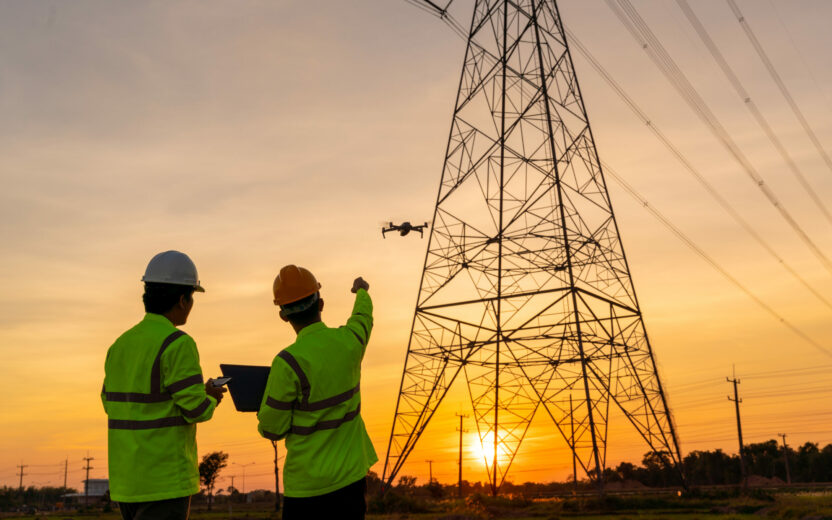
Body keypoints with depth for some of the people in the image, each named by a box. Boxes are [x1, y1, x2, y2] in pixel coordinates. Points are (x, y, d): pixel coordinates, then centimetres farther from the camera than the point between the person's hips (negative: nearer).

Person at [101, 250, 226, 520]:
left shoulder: (121, 345, 9)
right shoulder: (177, 343, -15)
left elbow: (112, 404, 16)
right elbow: (197, 409, -17)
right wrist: (211, 396, 5)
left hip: (126, 477, 8)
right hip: (164, 481, -8)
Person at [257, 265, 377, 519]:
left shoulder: (288, 363, -19)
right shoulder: (350, 341, -4)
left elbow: (272, 429, -10)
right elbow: (363, 316, 23)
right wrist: (362, 291, 44)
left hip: (308, 482, -5)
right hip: (351, 475, 5)